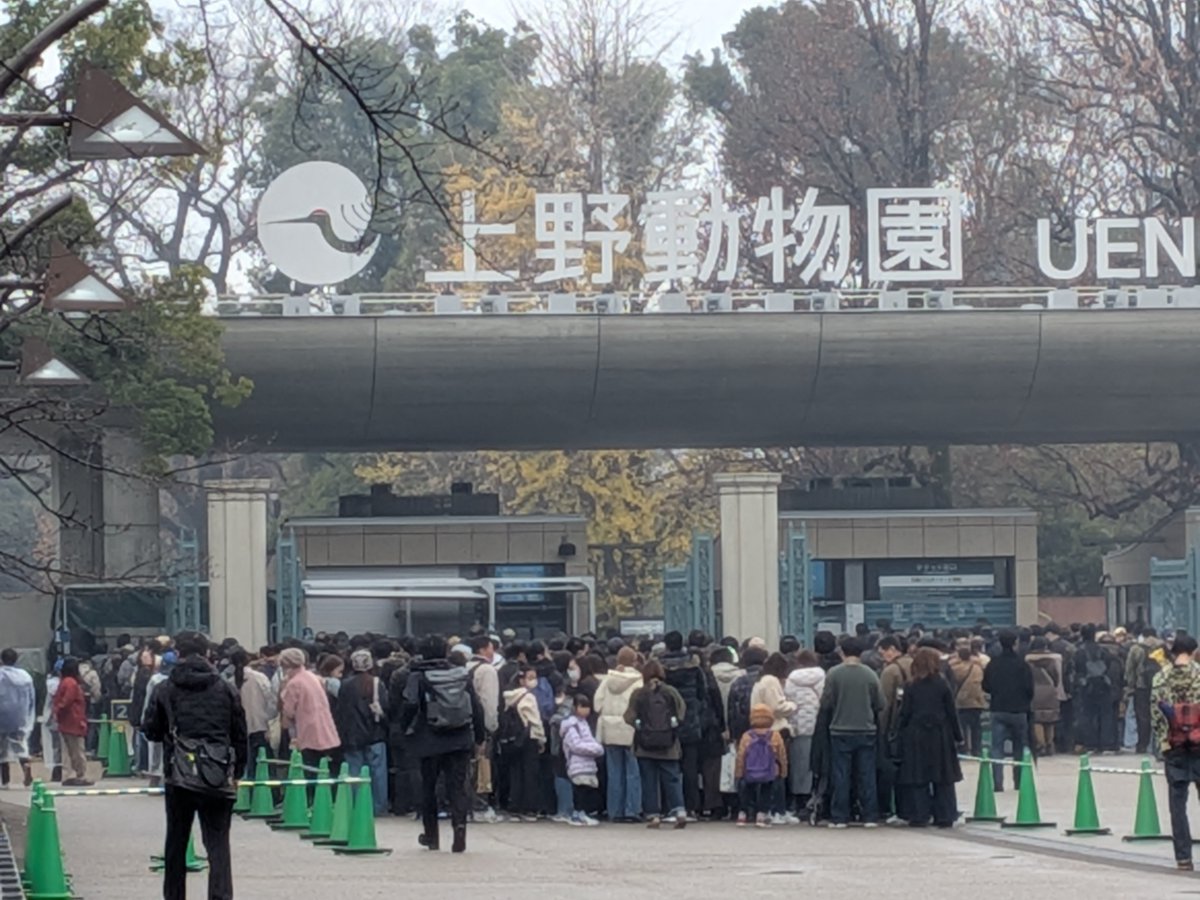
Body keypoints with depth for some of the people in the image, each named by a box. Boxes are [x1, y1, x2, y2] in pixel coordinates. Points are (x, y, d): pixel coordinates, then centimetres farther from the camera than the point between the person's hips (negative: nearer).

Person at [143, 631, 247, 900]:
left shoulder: (166, 690, -1)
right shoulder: (226, 689, 2)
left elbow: (150, 731, 6)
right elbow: (240, 734, 6)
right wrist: (236, 773, 16)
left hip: (179, 777, 0)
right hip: (218, 779, 0)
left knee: (176, 843, 13)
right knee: (218, 843, -1)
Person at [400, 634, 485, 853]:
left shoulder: (418, 676, -7)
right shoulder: (462, 674, 4)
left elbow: (410, 706, -17)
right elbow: (476, 707, 5)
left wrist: (405, 728, 0)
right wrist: (479, 736, 13)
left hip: (431, 741, -2)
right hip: (461, 740, 2)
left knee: (428, 787, 13)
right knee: (457, 784, -1)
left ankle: (431, 835, 21)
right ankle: (459, 823, -25)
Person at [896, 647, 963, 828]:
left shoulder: (912, 687, -4)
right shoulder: (943, 686, -4)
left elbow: (905, 714, -3)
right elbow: (952, 713, 0)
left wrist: (902, 733, 7)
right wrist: (957, 736, 8)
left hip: (916, 738, 0)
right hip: (940, 737, 0)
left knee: (917, 780, 4)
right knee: (943, 779, 7)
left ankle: (919, 817, 1)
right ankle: (944, 817, 6)